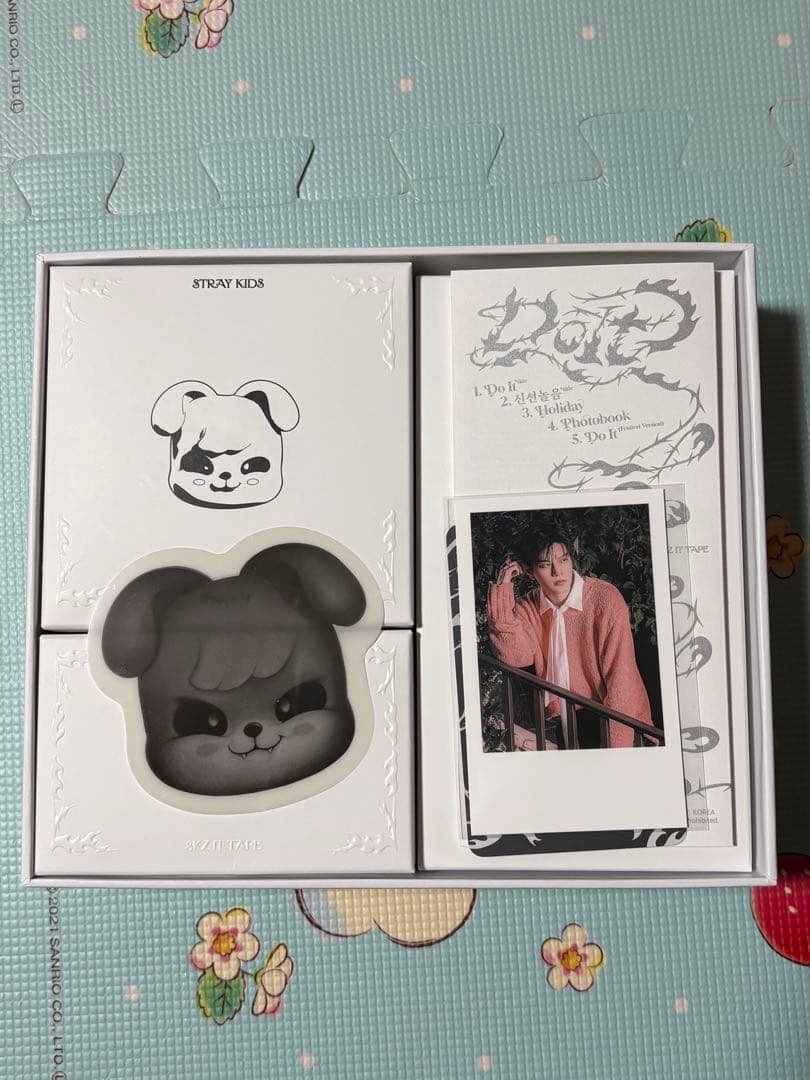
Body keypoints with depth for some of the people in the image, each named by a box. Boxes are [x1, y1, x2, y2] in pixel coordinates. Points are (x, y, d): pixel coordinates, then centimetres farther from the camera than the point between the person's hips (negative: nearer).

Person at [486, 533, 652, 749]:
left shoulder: (605, 598, -12)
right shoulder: (527, 608, 4)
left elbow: (621, 674, -15)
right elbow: (516, 657, -13)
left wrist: (617, 744, -19)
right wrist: (502, 591, -14)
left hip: (606, 718, -5)